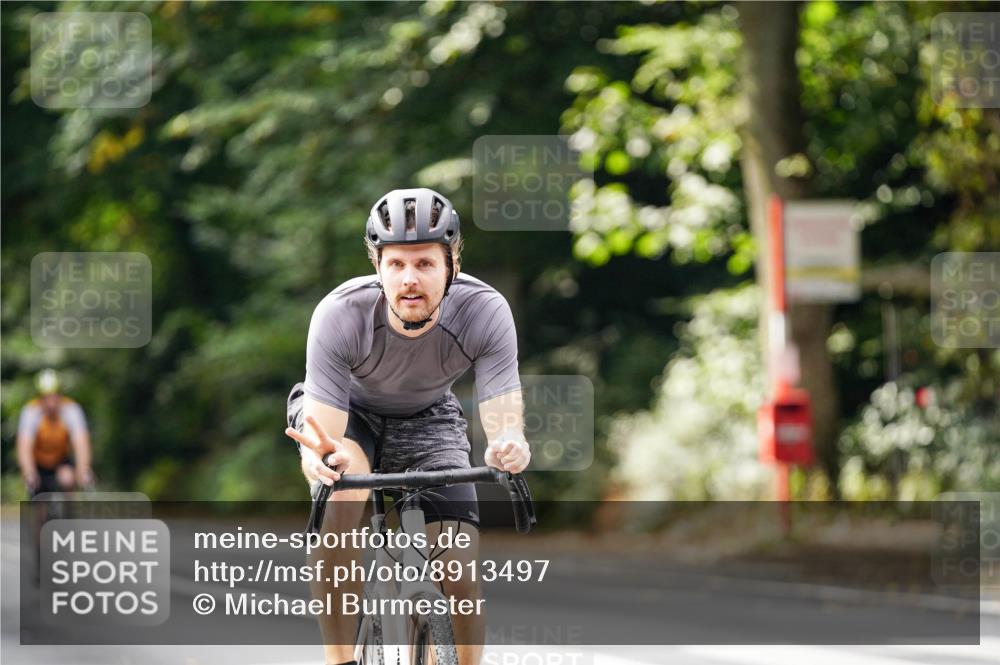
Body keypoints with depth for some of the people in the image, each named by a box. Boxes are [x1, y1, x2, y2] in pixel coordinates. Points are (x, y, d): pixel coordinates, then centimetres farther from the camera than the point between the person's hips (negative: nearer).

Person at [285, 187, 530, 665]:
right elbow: (323, 437, -34)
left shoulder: (485, 311, -31)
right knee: (339, 503, -35)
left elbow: (503, 418, -31)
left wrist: (508, 446, -55)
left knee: (460, 576, -13)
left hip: (428, 418, 2)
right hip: (347, 413, -2)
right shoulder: (340, 315, -34)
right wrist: (320, 458, -58)